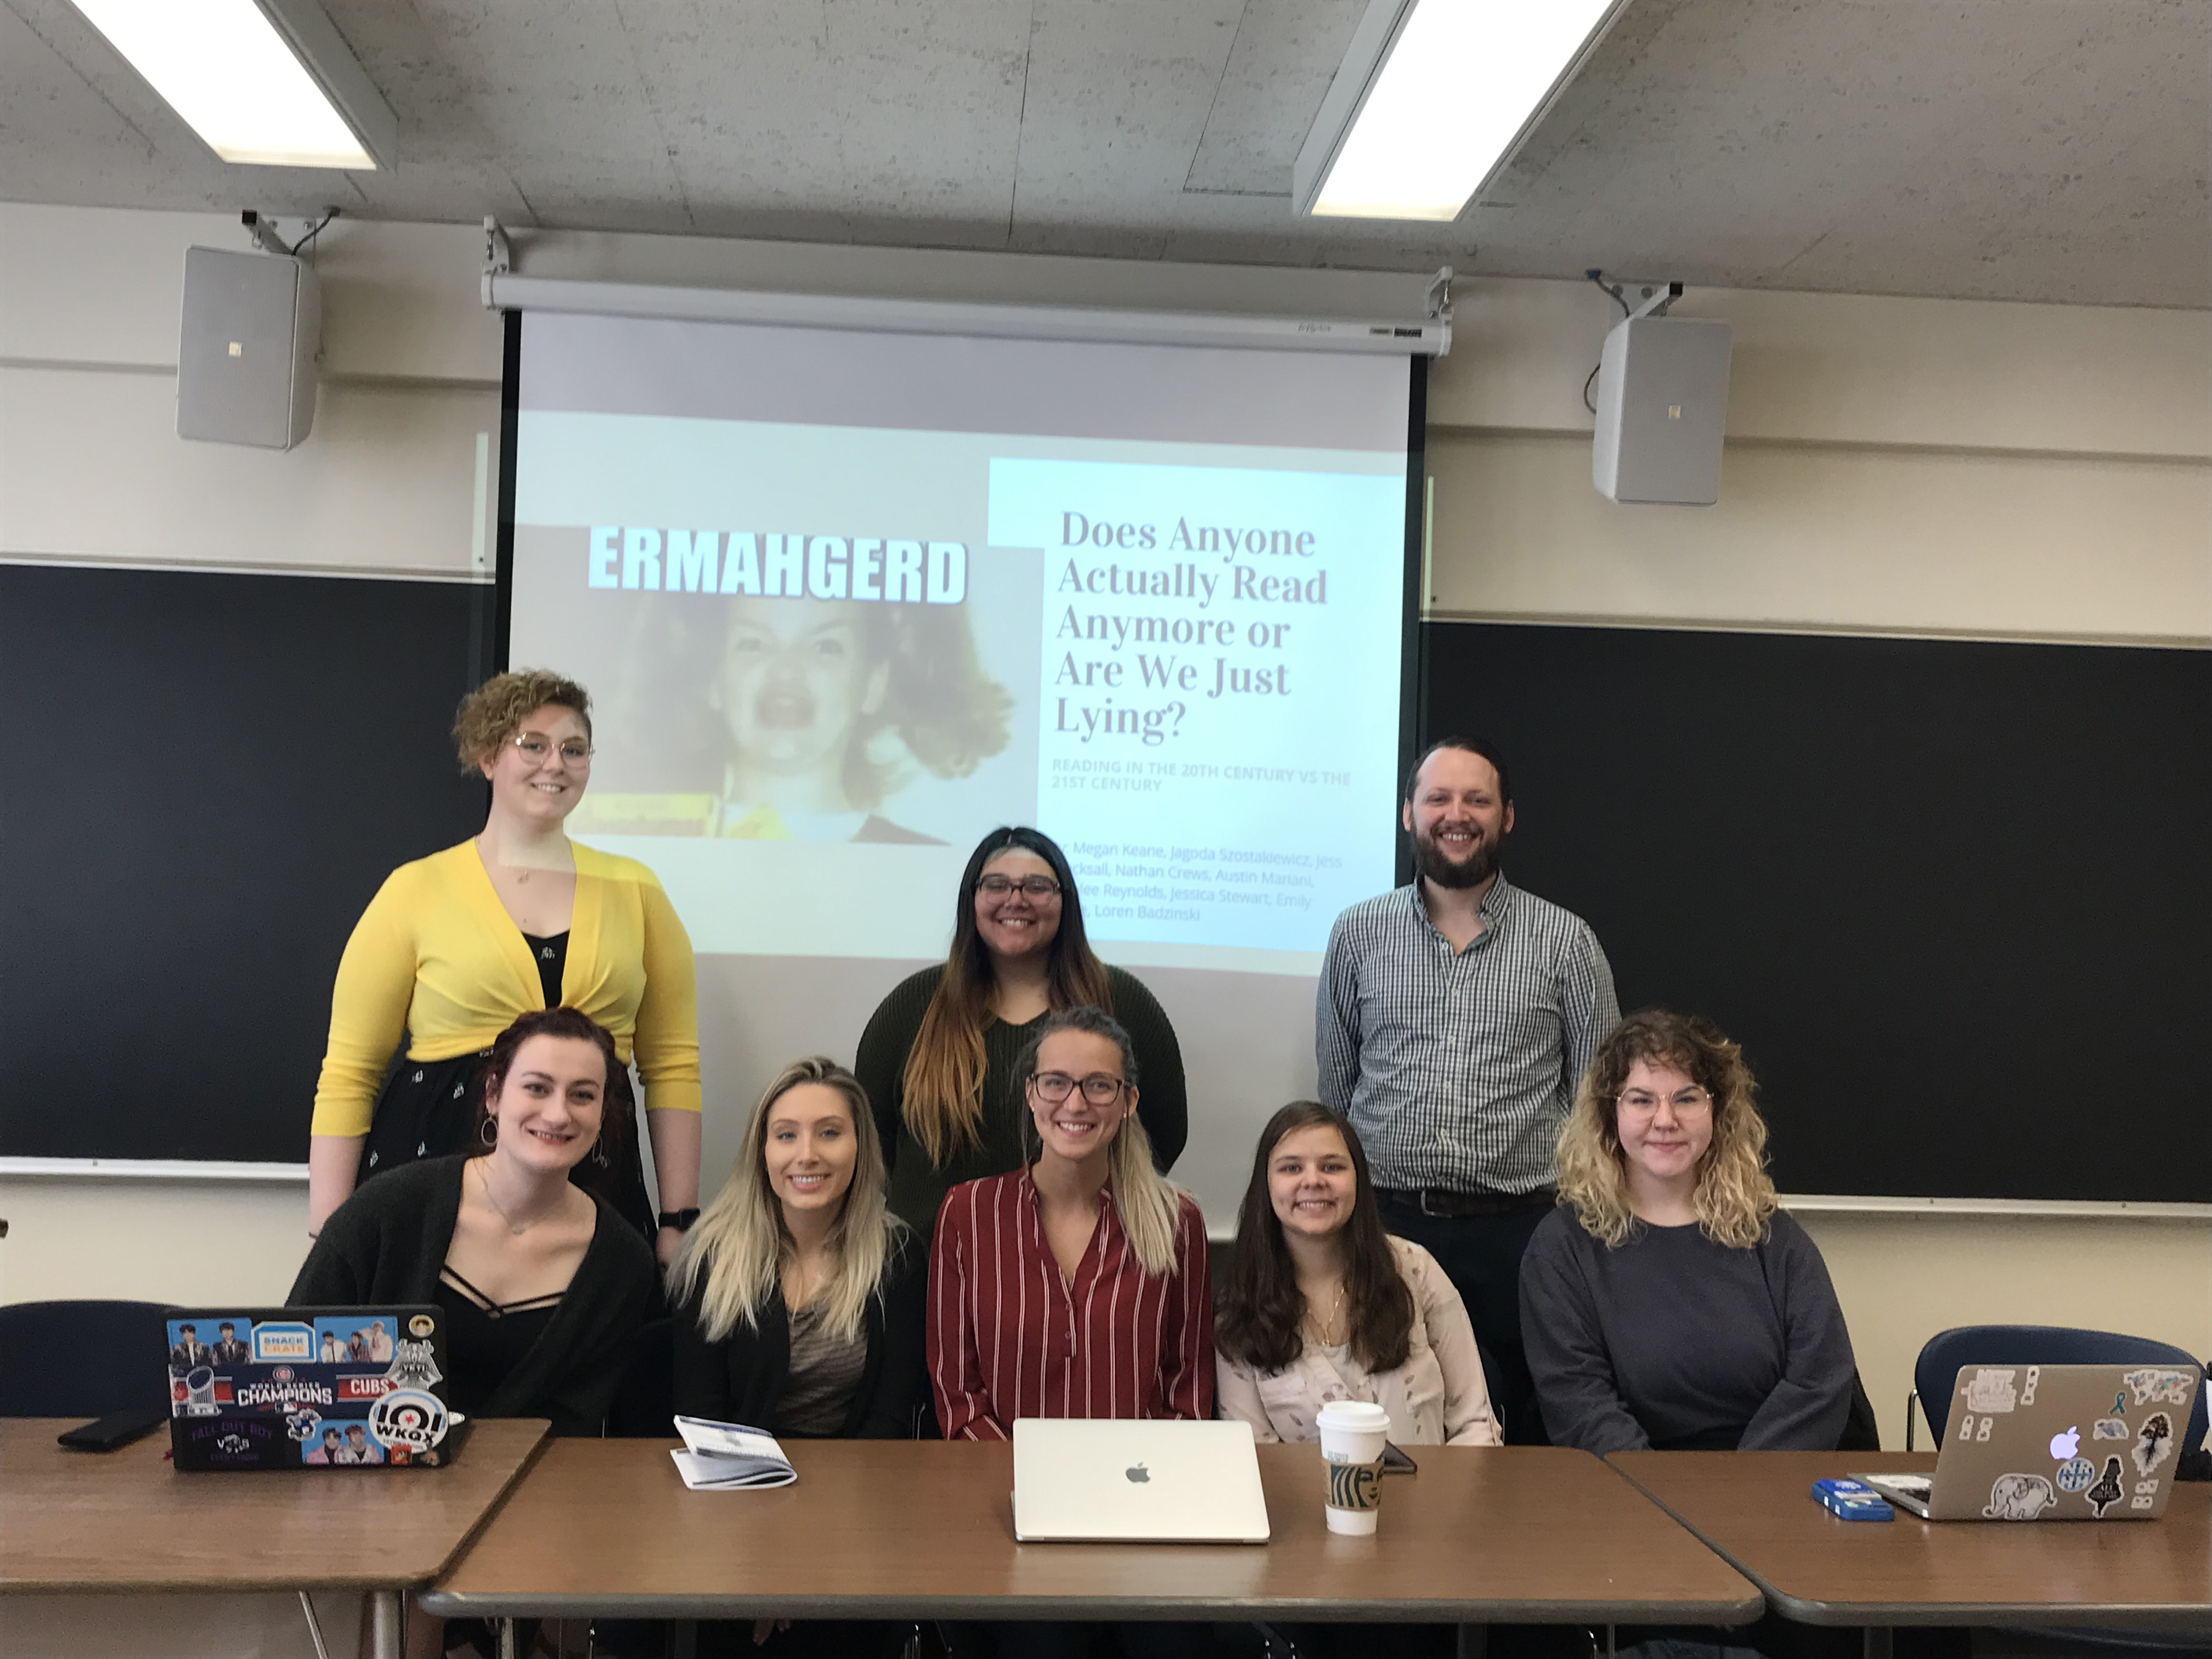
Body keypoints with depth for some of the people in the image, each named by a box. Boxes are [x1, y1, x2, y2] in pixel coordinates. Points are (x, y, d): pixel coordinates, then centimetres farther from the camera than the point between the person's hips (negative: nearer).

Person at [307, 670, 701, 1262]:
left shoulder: (634, 891, 8)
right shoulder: (415, 890, 2)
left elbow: (673, 1065, 8)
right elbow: (347, 1075, 2)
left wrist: (679, 1221, 3)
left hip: (595, 1188, 2)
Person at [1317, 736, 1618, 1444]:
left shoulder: (1566, 941, 4)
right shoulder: (1358, 934, 8)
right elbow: (1331, 1087, 12)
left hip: (1518, 1228, -1)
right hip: (1386, 1221, 1)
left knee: (1527, 1433, 4)